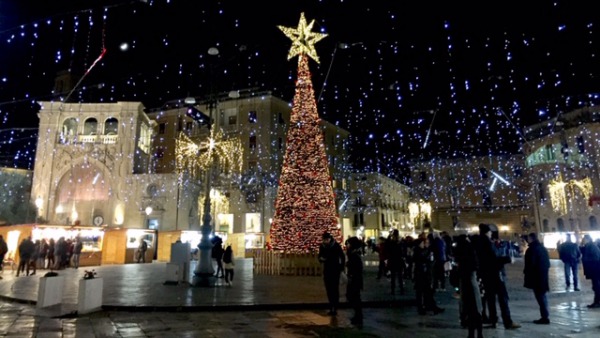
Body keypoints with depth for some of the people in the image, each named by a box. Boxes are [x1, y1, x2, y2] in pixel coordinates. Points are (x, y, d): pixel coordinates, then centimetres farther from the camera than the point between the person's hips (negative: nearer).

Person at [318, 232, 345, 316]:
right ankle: (331, 308, 18)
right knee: (329, 290, 8)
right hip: (327, 270, 4)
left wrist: (341, 268, -7)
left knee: (335, 289, -3)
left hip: (335, 270, -4)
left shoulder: (336, 245, -11)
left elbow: (343, 257, -4)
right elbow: (320, 256, 12)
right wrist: (321, 259, -12)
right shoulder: (322, 246, 1)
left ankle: (335, 308, 1)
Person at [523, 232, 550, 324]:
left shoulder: (532, 249, -15)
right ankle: (545, 316, 20)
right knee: (542, 296, 15)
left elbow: (531, 263, -18)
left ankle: (545, 317, -2)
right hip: (543, 275, 9)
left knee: (540, 296, -4)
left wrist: (526, 271, -3)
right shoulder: (542, 247, 13)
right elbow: (547, 262, 17)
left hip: (536, 276, -9)